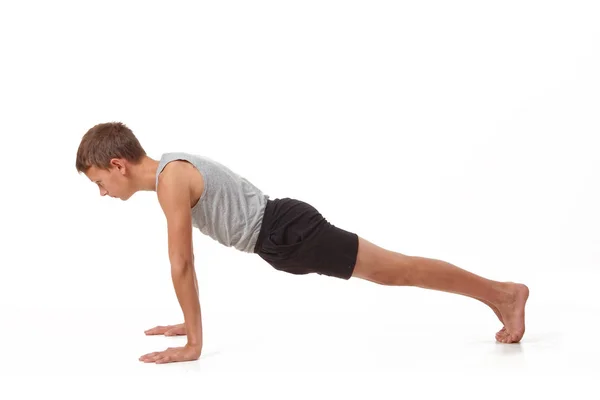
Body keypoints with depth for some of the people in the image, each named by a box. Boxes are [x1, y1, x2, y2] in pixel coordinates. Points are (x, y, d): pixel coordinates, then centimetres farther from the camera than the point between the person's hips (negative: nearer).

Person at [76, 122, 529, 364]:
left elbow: (181, 265, -21)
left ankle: (504, 291, 4)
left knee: (395, 269, -4)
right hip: (281, 231, 9)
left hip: (287, 232, -9)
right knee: (387, 270, 17)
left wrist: (194, 343, -18)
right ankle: (500, 294, 27)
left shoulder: (171, 179, -19)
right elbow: (185, 260, 20)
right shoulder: (170, 170, 12)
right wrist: (189, 321, 24)